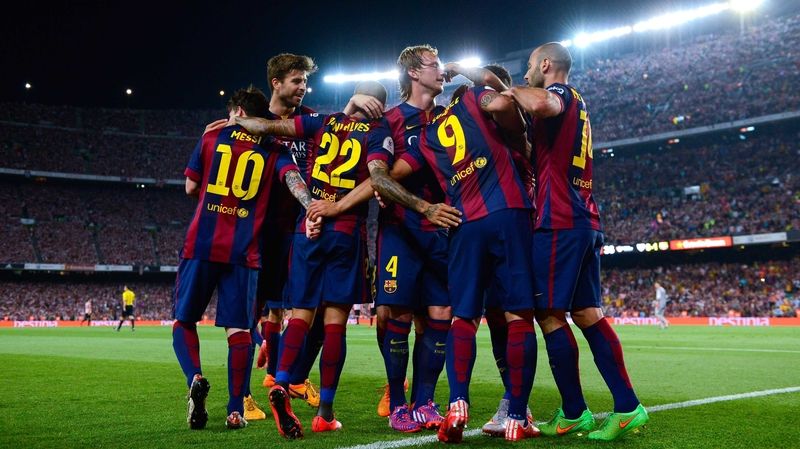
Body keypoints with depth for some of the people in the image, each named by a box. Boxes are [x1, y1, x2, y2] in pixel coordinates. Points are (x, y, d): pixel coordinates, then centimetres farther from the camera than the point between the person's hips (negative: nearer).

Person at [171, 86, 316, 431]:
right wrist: (311, 207, -28)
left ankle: (195, 378, -12)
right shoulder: (274, 150, 8)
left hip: (201, 245, 0)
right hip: (243, 253, 1)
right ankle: (236, 410, 1)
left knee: (184, 320, 12)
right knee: (239, 329, 5)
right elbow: (292, 177, -12)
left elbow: (191, 187, 14)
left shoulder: (212, 137, 9)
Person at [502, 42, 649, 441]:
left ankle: (573, 413, 1)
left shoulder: (561, 92, -3)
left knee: (550, 313, -4)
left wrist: (515, 91, -10)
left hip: (559, 221, -9)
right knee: (586, 313, 8)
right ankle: (627, 406, 6)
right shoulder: (577, 105, 25)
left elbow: (542, 104, -30)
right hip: (586, 221, 9)